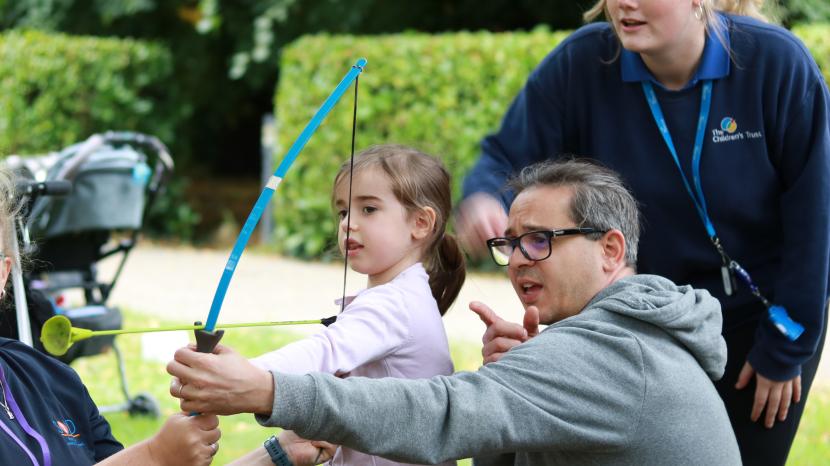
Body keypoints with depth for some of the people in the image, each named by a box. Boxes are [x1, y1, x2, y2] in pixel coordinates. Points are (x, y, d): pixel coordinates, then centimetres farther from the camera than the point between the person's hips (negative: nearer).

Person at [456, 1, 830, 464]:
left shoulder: (775, 60, -22)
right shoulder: (584, 62, -17)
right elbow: (509, 156, -12)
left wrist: (786, 347, -11)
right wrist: (484, 199, -38)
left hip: (762, 316, -2)